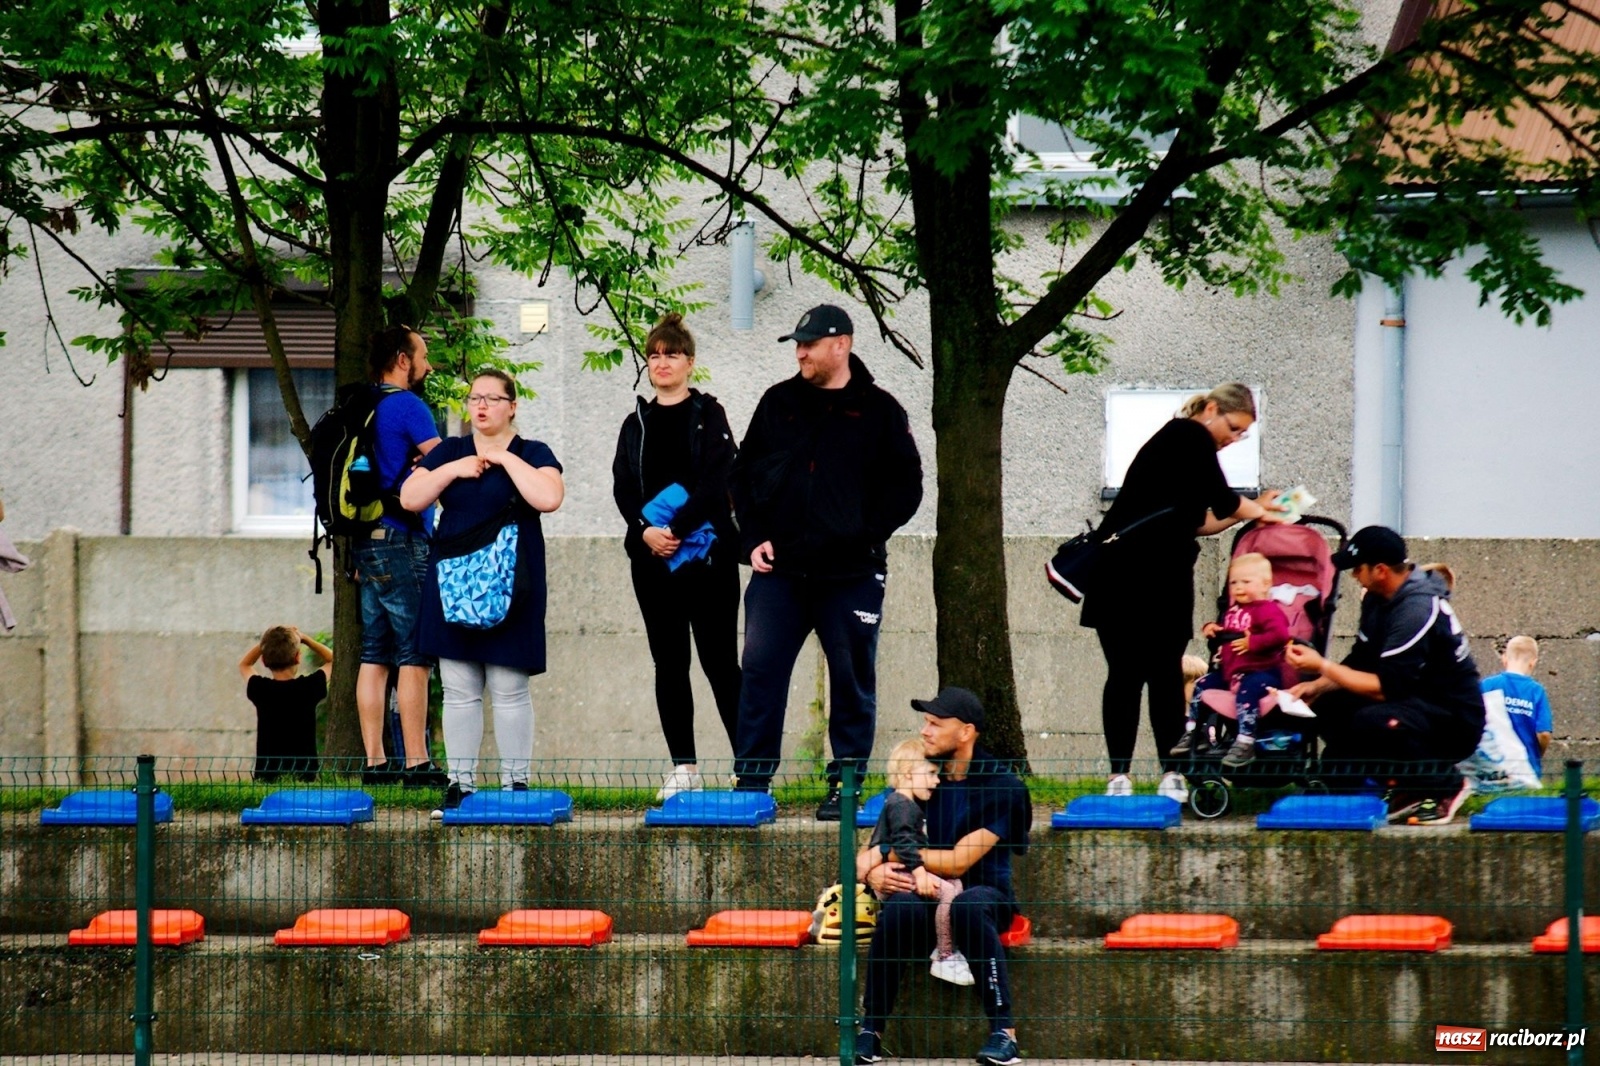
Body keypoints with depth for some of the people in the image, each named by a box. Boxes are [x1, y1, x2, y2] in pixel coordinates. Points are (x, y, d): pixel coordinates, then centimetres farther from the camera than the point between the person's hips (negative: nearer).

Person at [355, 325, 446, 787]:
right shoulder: (408, 406, -10)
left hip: (368, 540, 8)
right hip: (401, 540, -8)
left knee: (375, 656, 7)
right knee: (415, 656, -8)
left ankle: (374, 762, 7)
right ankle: (417, 764, -11)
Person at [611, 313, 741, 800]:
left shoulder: (709, 416, 2)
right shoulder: (637, 423, 14)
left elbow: (715, 482, -9)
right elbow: (623, 487, 6)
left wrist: (676, 529, -19)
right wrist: (647, 531, -12)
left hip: (707, 554, -4)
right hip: (651, 558, 4)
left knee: (719, 660, -6)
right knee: (669, 663, 4)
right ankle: (683, 768, 7)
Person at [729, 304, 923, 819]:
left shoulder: (879, 410, 2)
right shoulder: (779, 403, 10)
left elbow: (906, 486, 2)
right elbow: (744, 473, 15)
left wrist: (867, 535, -10)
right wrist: (753, 539, 3)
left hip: (851, 574, -2)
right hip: (779, 568, 2)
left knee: (853, 681, 4)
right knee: (760, 671, -3)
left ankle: (846, 787, 11)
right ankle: (751, 784, 1)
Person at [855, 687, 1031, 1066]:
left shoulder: (1002, 786, -6)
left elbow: (958, 861, -12)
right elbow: (877, 848, 9)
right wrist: (873, 871, -15)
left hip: (985, 894, -3)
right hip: (923, 893, 3)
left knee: (968, 906, -39)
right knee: (901, 907, -34)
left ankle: (1004, 1031, -35)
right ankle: (870, 1029, -26)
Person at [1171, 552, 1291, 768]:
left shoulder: (1268, 610, -11)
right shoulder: (1233, 610, 17)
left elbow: (1280, 635, -27)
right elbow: (1227, 634, 36)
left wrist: (1252, 643, -29)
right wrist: (1211, 629, 14)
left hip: (1261, 671, -10)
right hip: (1230, 670, 10)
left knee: (1246, 690, -36)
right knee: (1202, 685, 10)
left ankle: (1245, 742, -42)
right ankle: (1193, 732, 19)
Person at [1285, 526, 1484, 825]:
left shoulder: (1419, 608, -24)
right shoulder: (1378, 598, 5)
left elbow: (1386, 687, -26)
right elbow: (1361, 662, 14)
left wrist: (1322, 666, -21)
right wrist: (1316, 685, -2)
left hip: (1454, 721, -10)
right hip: (1415, 703, 10)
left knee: (1372, 722, -35)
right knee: (1328, 708, -1)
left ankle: (1446, 785, -10)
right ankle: (1409, 789, 4)